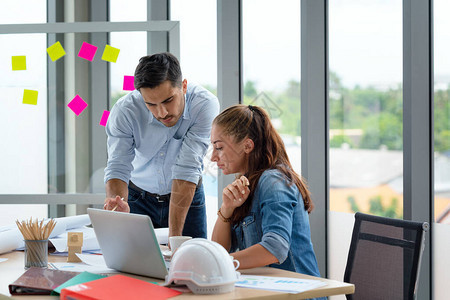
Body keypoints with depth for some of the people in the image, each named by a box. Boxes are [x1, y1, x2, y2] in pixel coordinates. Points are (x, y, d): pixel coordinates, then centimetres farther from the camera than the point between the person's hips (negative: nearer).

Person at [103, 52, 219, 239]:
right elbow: (118, 167, -25)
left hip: (188, 196, 0)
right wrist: (117, 201, -49)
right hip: (139, 197, 1)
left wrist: (175, 235, -36)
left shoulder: (205, 105, -28)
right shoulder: (124, 111, -25)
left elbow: (187, 170, -32)